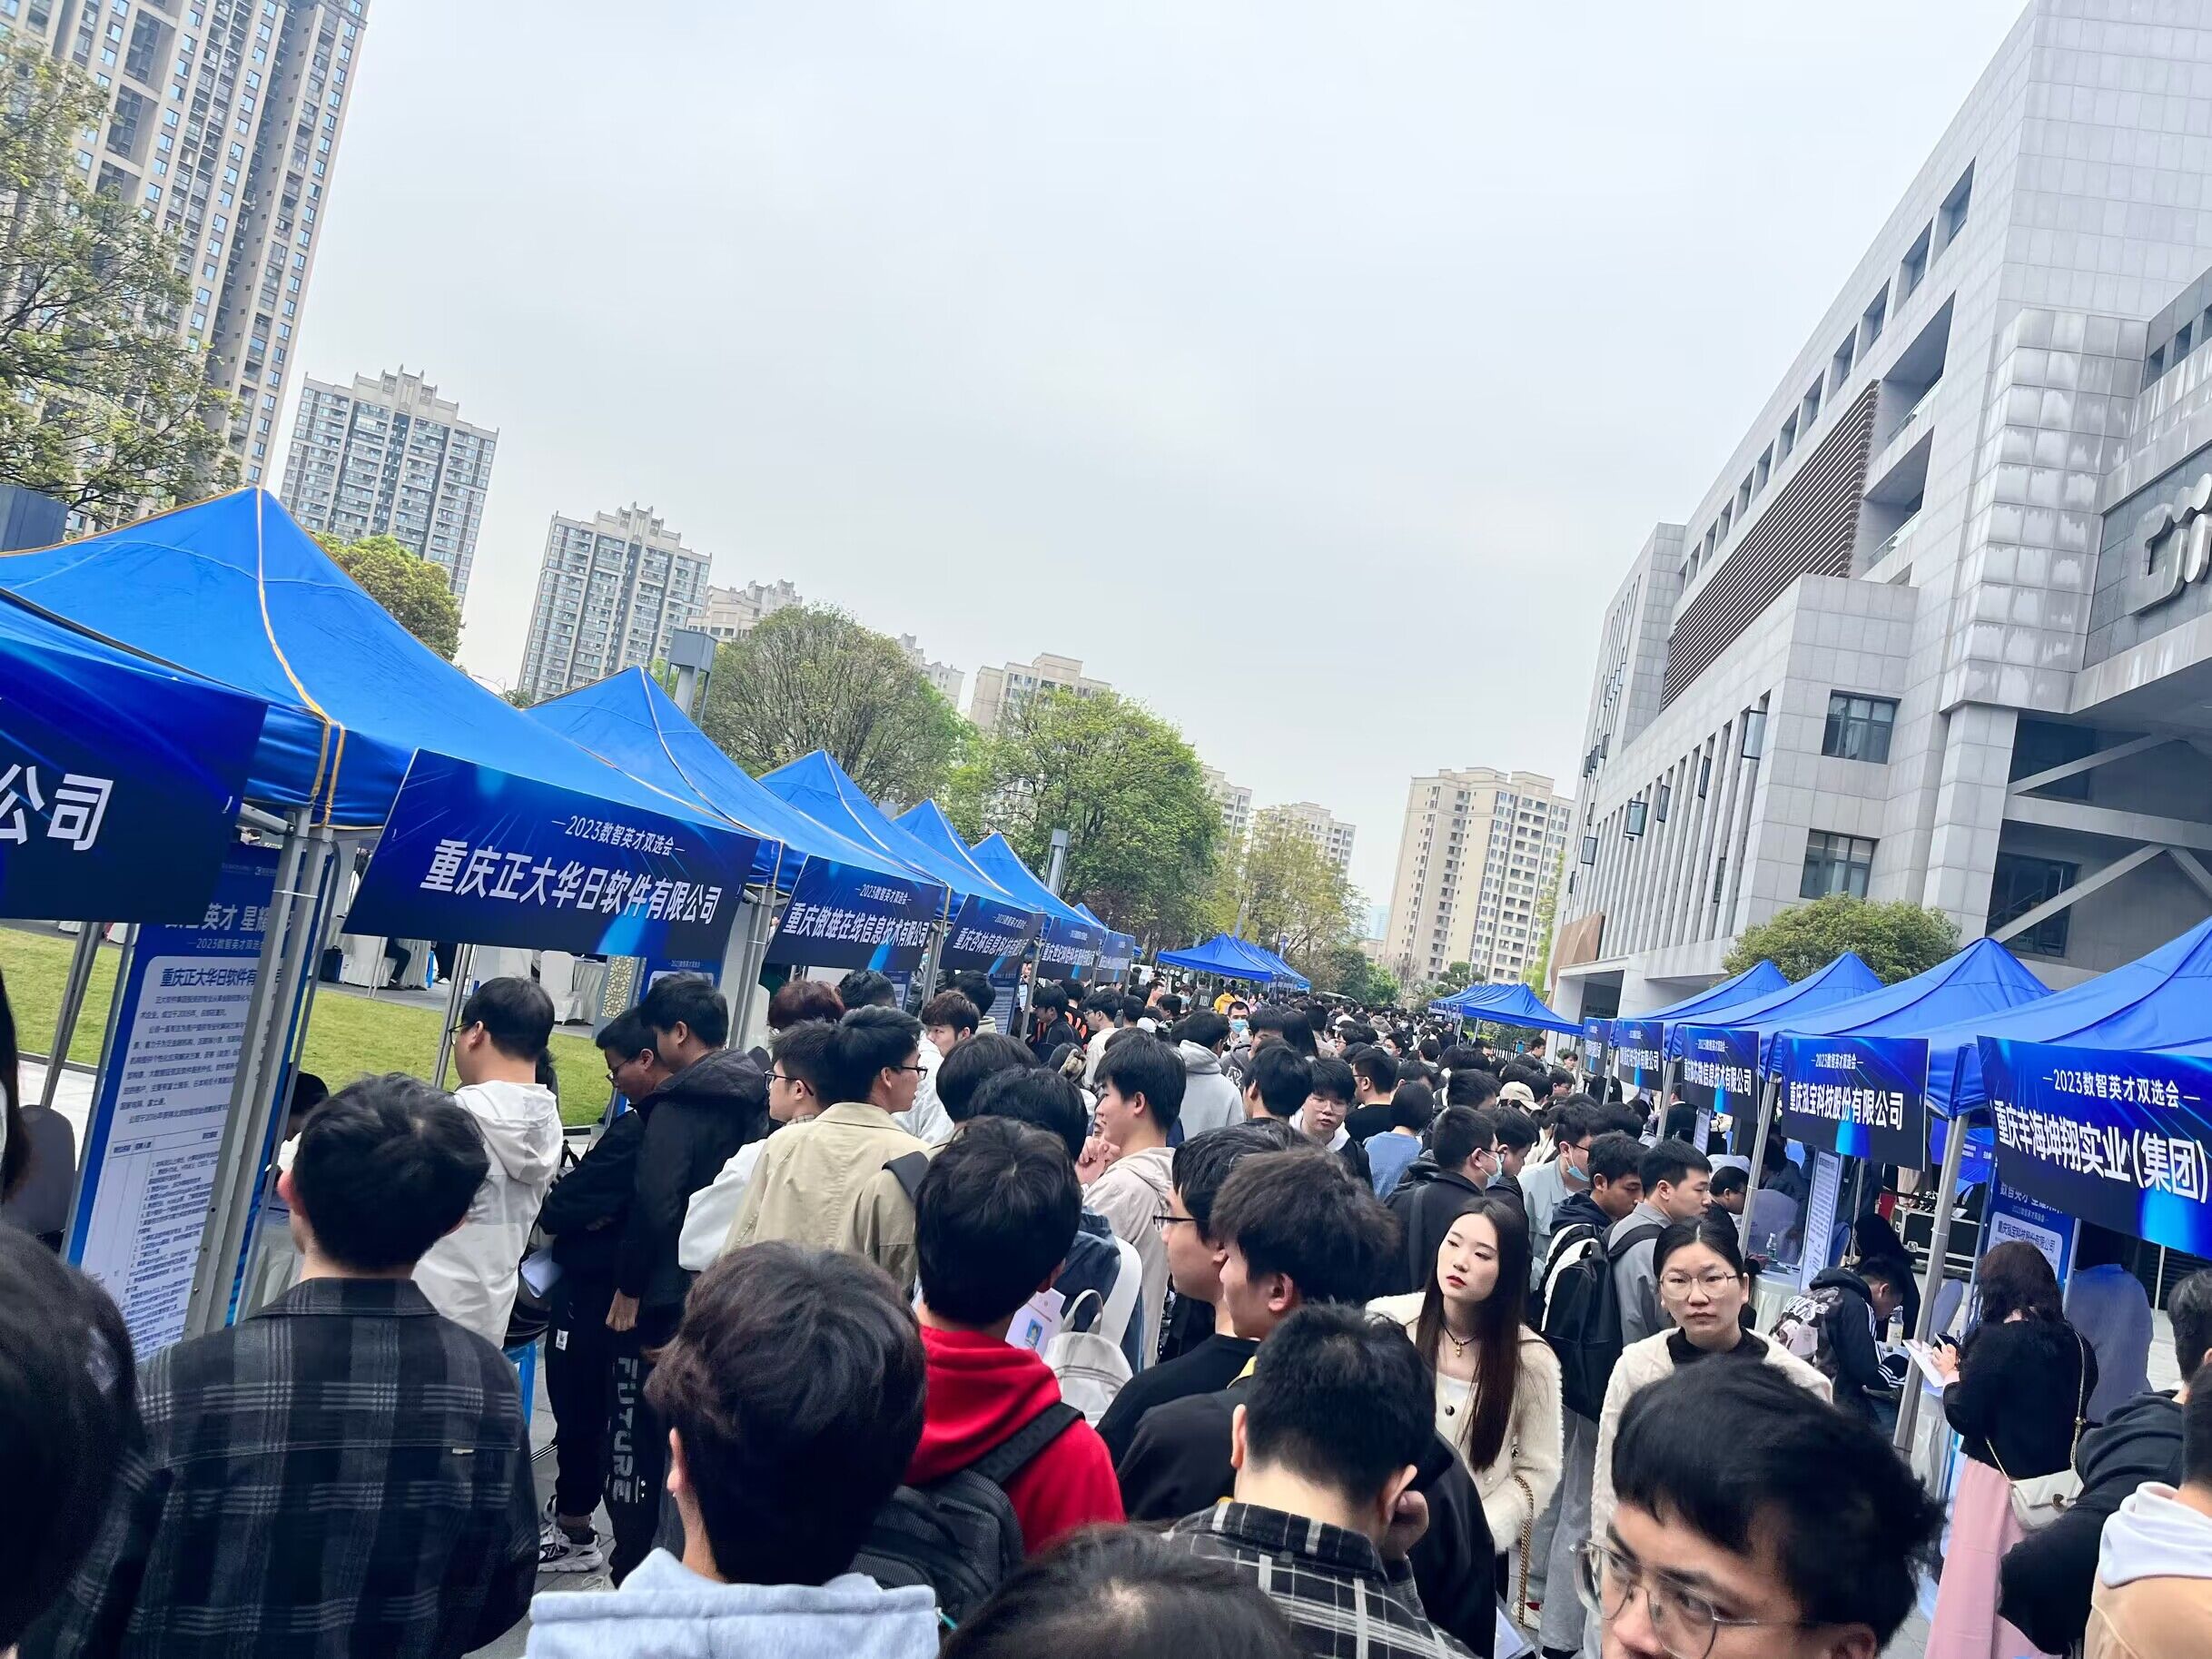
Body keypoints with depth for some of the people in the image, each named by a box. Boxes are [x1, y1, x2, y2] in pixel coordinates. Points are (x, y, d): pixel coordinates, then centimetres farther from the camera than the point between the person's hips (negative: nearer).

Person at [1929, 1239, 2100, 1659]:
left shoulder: (1995, 1339, -15)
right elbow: (2070, 1414, 15)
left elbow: (1965, 1417, -14)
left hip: (1997, 1483, -6)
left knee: (1976, 1591, 4)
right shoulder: (2076, 1345, 2)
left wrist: (1952, 1375, 4)